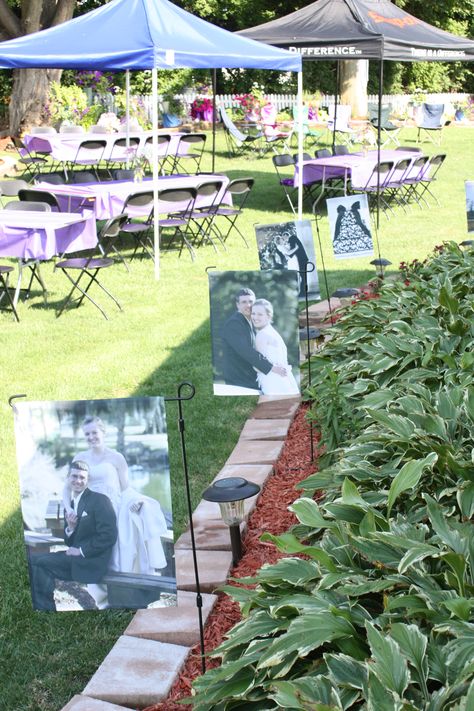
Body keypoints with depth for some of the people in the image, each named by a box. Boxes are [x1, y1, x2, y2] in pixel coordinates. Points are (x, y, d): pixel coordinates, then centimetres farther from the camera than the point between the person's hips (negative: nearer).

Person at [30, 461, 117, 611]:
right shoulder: (71, 504, 15)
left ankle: (44, 606, -2)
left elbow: (109, 536, -16)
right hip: (76, 559, 7)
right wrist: (70, 528, -4)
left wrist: (81, 551, -16)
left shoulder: (100, 500, -8)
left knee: (36, 562, -14)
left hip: (91, 562, -7)